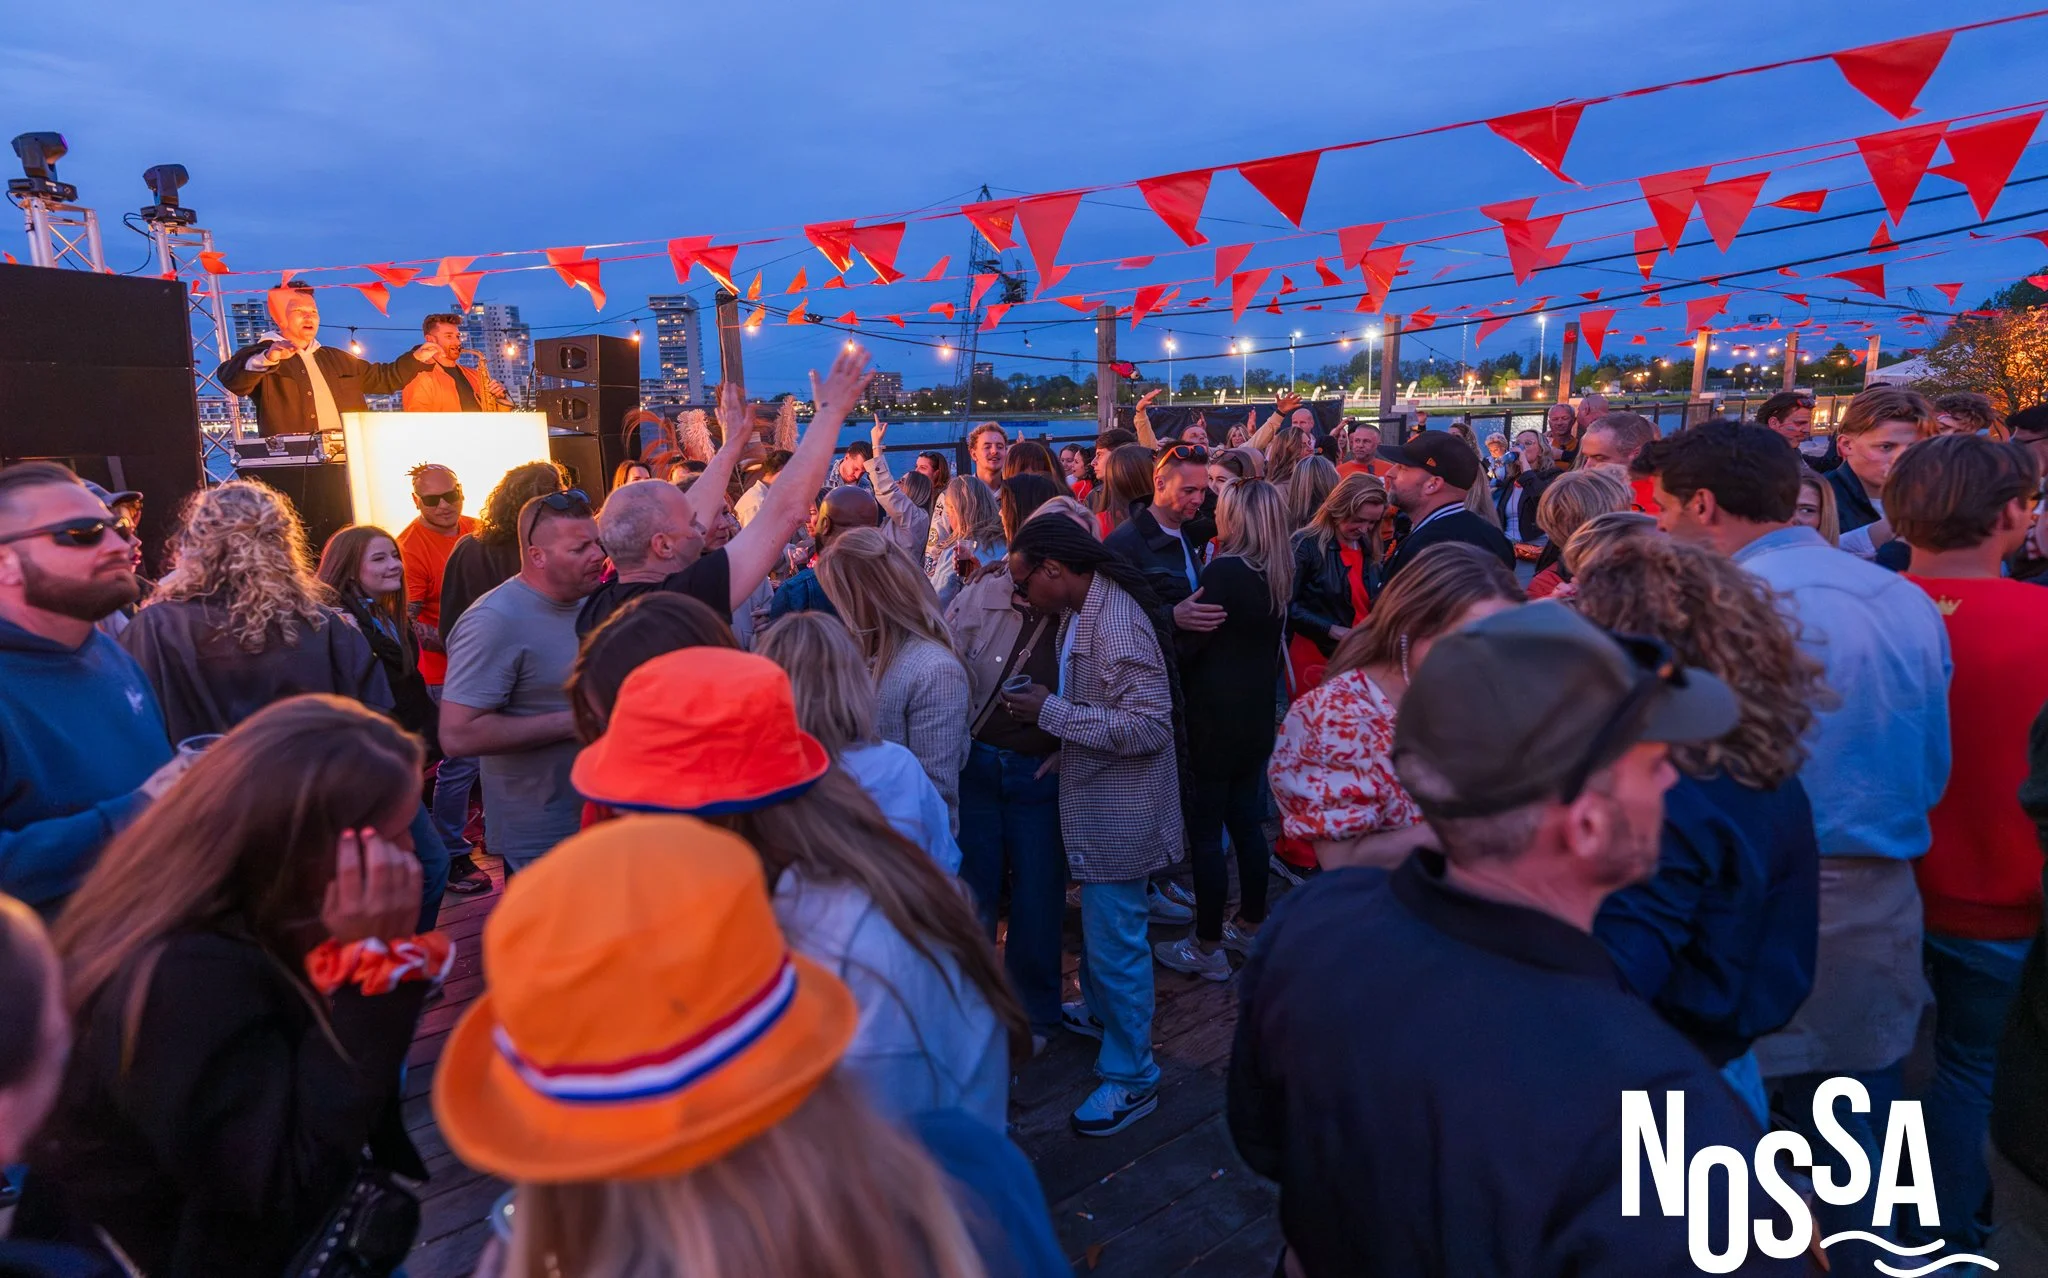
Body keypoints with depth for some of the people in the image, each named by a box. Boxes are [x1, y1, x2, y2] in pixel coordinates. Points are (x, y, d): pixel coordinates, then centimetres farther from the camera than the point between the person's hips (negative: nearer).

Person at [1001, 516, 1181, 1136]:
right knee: (1098, 919, 27)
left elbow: (1150, 726, -30)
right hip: (1095, 799, 10)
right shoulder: (1085, 609, 4)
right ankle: (1099, 1011, 49)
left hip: (1120, 810, -10)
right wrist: (1046, 703, 0)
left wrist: (1052, 711, -25)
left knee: (1115, 939, 2)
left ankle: (1131, 1076, 18)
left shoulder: (1117, 624, -27)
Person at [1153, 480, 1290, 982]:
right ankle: (1250, 923, 31)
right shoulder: (1278, 574, 5)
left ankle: (1207, 947, 10)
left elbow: (1190, 644, -15)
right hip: (1256, 713, 8)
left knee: (1205, 831, 1)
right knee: (1246, 822, 18)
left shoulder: (1222, 572, -19)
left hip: (1215, 716, -8)